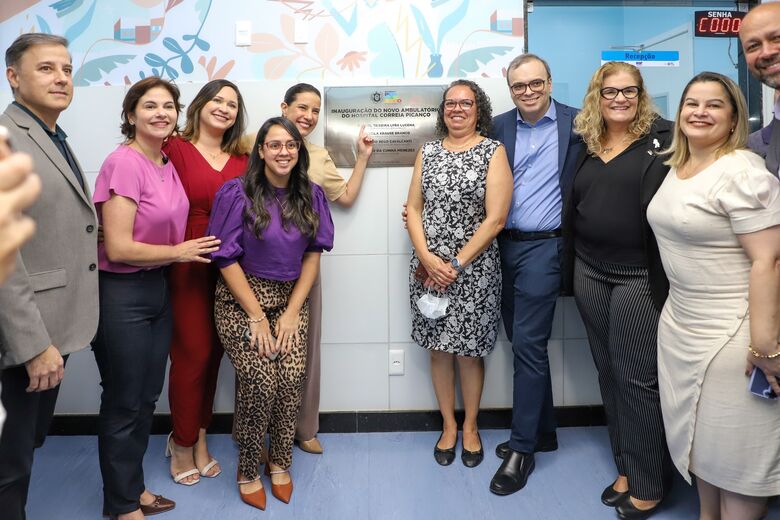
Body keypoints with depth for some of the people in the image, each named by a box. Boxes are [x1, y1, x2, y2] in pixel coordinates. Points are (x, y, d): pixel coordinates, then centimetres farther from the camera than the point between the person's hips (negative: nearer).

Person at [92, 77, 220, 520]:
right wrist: (179, 252, -12)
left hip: (159, 288, 8)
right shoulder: (124, 163, -18)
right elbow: (118, 248, -22)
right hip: (122, 294, -8)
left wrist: (192, 250, 8)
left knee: (148, 397, 18)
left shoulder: (167, 163, 6)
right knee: (124, 402, 8)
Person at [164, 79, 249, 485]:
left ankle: (198, 437, 30)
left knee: (213, 353, 12)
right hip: (187, 266, -4)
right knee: (193, 353, 2)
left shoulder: (243, 159, 10)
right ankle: (182, 443, 23)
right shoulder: (175, 149, -4)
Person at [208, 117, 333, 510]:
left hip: (290, 299, 3)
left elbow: (313, 255, 3)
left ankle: (280, 463, 13)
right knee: (261, 383, -15)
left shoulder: (310, 196, 2)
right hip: (241, 300, -3)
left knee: (292, 380, -12)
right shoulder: (237, 194, -10)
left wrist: (292, 312, -5)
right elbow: (227, 259, -10)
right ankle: (248, 470, 9)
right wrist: (257, 317, -11)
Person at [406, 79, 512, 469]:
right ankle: (448, 425, 29)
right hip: (428, 267, 3)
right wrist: (427, 258, -9)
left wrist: (457, 264, -13)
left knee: (469, 350, 7)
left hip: (474, 269, -3)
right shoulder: (427, 152, 9)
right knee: (438, 348, 10)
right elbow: (413, 209, 5)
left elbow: (495, 219, -10)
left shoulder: (493, 152, -3)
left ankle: (470, 427, 28)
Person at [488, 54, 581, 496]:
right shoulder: (499, 126, 9)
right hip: (503, 247, 5)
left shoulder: (576, 123, -2)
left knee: (528, 344, -5)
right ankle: (544, 431, 29)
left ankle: (523, 447, 9)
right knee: (524, 343, 12)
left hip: (544, 247, -5)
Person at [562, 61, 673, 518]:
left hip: (640, 276, -5)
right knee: (608, 373, 13)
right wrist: (571, 271, 12)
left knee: (639, 379, 1)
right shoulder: (589, 146, 12)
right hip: (590, 274, 6)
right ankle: (626, 468, 29)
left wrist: (666, 280, -18)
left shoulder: (660, 141, -4)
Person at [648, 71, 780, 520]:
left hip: (732, 331, -8)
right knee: (699, 433, 20)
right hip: (680, 323, 8)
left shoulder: (743, 172, -17)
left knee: (736, 447, 7)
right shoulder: (676, 168, 8)